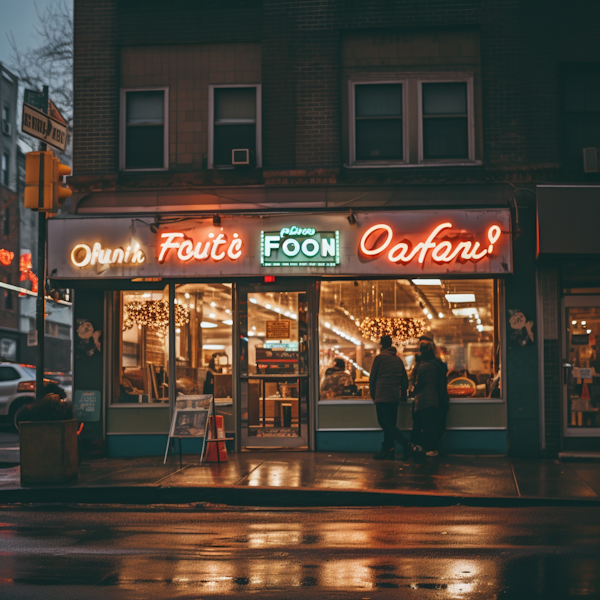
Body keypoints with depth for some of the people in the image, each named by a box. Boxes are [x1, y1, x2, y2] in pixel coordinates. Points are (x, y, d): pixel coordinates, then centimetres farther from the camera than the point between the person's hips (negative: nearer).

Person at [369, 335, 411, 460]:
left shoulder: (379, 357, -3)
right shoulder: (398, 359, 15)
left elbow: (372, 378, 0)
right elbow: (405, 379, 17)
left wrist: (373, 395, 10)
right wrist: (403, 395, 24)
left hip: (382, 396, -7)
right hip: (395, 396, 7)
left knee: (385, 422, -10)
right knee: (390, 424, 10)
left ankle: (406, 444, -23)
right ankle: (387, 450, 7)